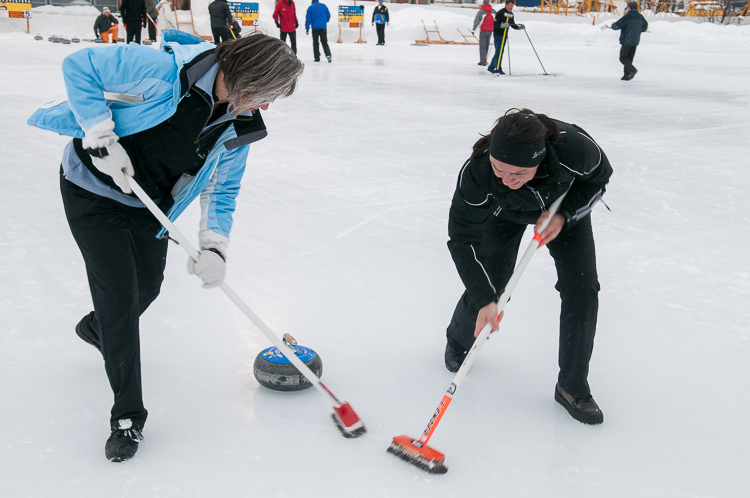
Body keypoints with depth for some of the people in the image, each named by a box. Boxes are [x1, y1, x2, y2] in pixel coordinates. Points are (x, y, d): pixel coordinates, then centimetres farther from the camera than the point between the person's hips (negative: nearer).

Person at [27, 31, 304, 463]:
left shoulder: (239, 128, -10)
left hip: (149, 203, 7)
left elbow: (222, 191, -1)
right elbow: (79, 67, -24)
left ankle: (99, 328, 54)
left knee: (148, 286, 17)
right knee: (119, 292, -9)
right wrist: (101, 137, -28)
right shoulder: (163, 69, -31)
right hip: (93, 187, -6)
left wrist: (214, 246, -14)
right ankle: (128, 416, 4)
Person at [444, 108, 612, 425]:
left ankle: (572, 388, 8)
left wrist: (563, 215, -28)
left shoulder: (575, 148, -41)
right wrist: (484, 298, -36)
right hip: (503, 212, 0)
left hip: (564, 205, 1)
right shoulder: (476, 173, -41)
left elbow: (599, 177, -16)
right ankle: (458, 341, 36)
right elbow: (462, 238, -31)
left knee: (582, 290, -9)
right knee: (486, 288, -2)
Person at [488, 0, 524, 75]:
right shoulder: (500, 13, -13)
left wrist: (520, 27, 1)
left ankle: (491, 67, 20)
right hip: (498, 34, -8)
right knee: (499, 51, -13)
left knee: (499, 52, 11)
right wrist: (502, 25, -36)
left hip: (504, 35, 8)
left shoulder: (511, 14, 11)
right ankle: (498, 68, -11)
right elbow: (495, 24, -19)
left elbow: (513, 25, 18)